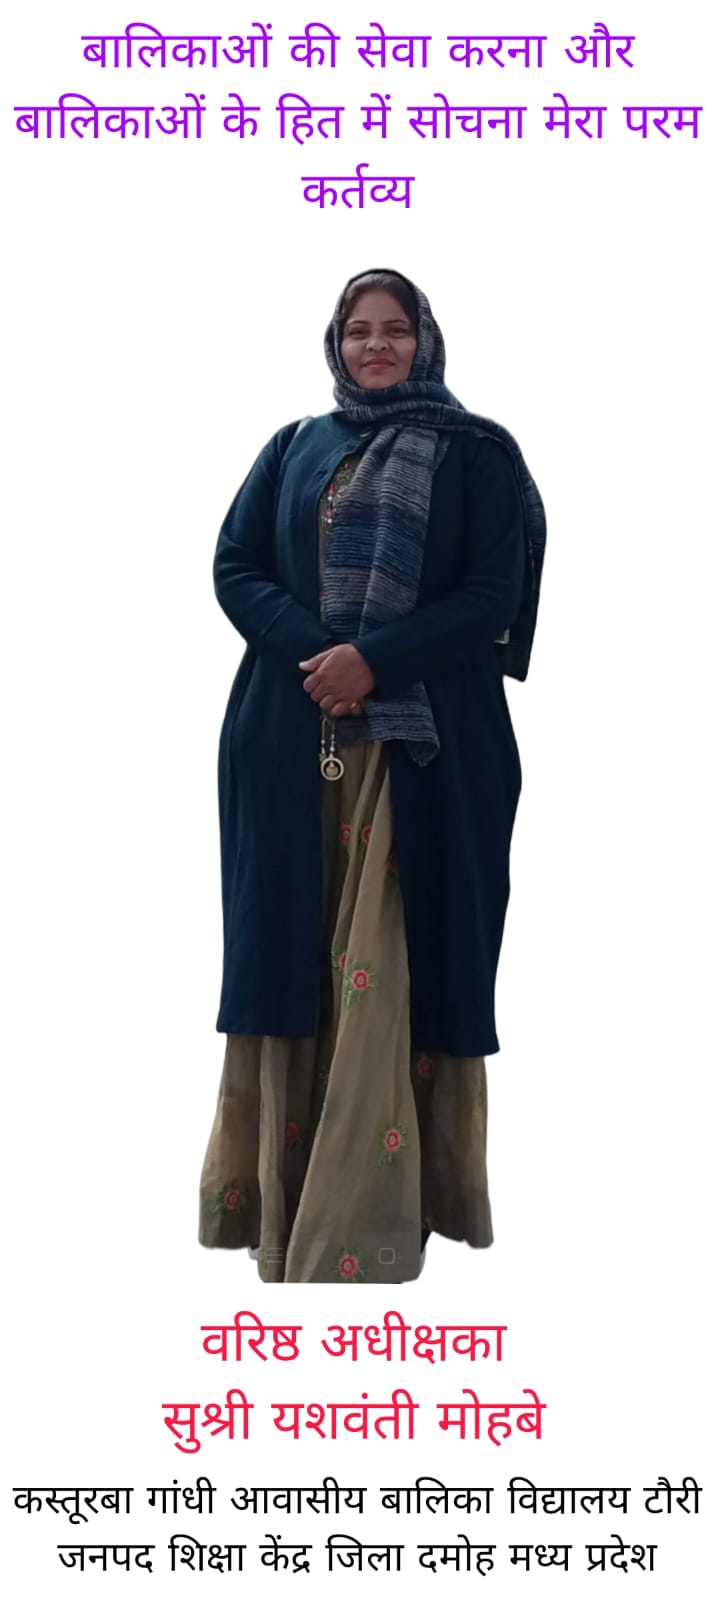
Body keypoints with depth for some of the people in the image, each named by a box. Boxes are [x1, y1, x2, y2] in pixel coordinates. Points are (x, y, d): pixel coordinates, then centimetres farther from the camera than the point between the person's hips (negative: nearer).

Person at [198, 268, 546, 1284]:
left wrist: (376, 660, -16)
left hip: (423, 745, -3)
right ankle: (284, 1213, 10)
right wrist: (312, 651, -11)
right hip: (293, 743, 3)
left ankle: (366, 1225, -2)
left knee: (391, 964, -5)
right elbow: (234, 565, 7)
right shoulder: (294, 449, 18)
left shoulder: (480, 454, 7)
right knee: (297, 959, 3)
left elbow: (495, 594, -3)